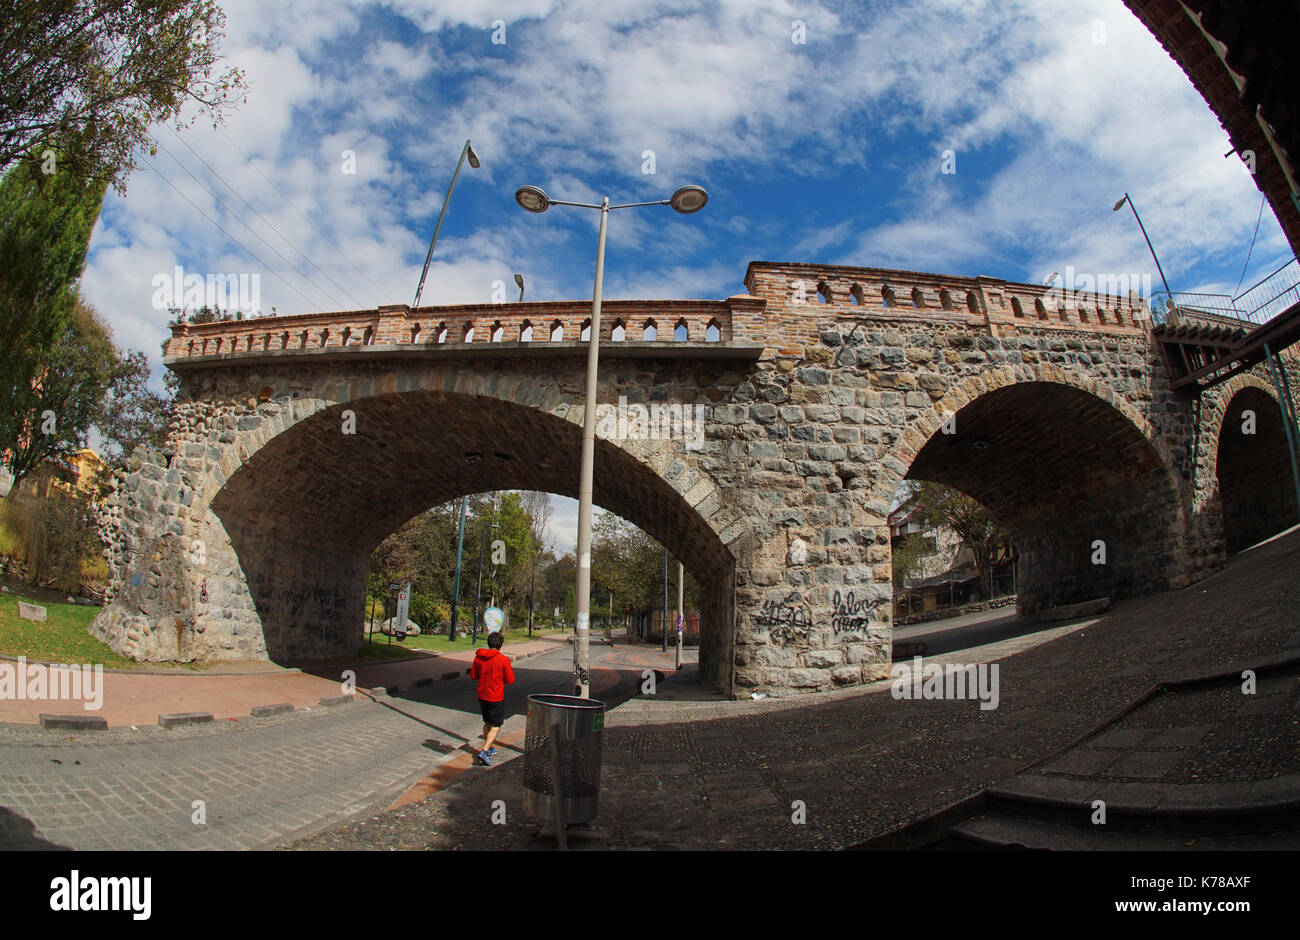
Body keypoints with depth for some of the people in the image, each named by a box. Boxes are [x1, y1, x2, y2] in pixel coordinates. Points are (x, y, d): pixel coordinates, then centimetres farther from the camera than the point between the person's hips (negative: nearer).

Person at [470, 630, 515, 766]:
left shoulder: (478, 657, -2)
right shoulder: (503, 659, -16)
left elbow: (473, 675, 7)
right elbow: (510, 680, -11)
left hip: (482, 695, 6)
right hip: (496, 697, -6)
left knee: (487, 723, 22)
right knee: (496, 726, 3)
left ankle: (488, 749, 33)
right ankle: (484, 752, -10)